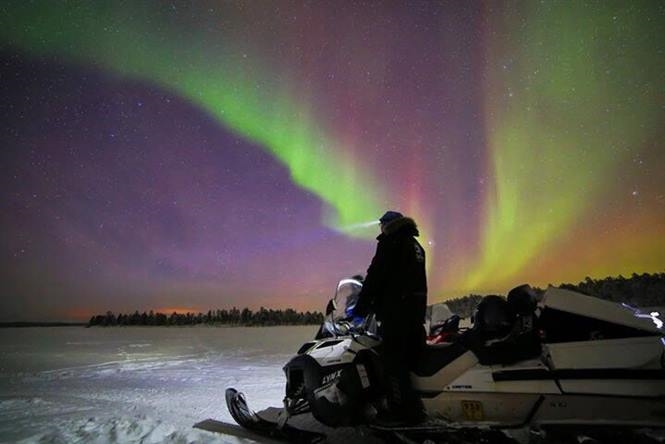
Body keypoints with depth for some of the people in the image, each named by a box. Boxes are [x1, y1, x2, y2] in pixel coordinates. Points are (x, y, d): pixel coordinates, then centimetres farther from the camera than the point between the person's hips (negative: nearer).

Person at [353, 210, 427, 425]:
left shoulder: (391, 243, -8)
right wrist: (375, 303, 27)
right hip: (417, 309, 10)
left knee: (394, 361, -5)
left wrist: (361, 306, -7)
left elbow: (375, 276, -13)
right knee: (411, 357, 14)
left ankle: (403, 408, -3)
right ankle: (413, 406, 22)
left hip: (396, 311, -9)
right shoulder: (416, 246, 20)